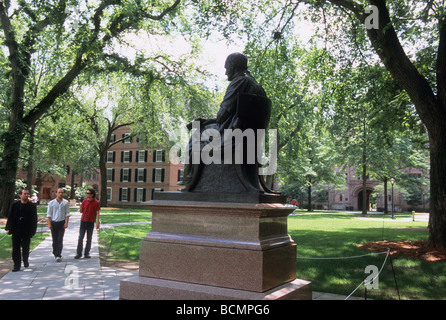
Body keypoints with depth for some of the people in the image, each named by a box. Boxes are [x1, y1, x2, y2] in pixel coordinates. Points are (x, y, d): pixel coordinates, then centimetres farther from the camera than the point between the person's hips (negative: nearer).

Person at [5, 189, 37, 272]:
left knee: (25, 248, 10)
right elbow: (10, 217, 5)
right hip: (16, 231, 1)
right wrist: (8, 228, -1)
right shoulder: (15, 205, 2)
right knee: (16, 248, 2)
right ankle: (17, 266, 8)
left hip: (26, 231, -1)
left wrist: (32, 230, -6)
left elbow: (34, 219, -1)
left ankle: (25, 261, 35)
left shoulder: (32, 206, -2)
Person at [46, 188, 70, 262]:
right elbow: (49, 214, 3)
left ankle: (58, 255, -8)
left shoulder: (66, 202, 3)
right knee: (54, 240, 7)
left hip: (62, 223, -1)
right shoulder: (51, 203, 2)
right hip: (54, 223, 1)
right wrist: (49, 224, -4)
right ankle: (55, 254, 22)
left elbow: (67, 213, 4)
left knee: (60, 239, -7)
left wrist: (66, 222, -6)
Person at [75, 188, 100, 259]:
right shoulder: (84, 201, 5)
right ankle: (79, 253, 9)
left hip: (91, 223, -2)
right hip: (83, 221, 2)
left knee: (89, 239, 5)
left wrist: (97, 222, -10)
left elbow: (97, 213, -2)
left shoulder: (96, 203, -3)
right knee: (80, 238, 1)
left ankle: (86, 253, 13)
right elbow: (81, 211, 11)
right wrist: (80, 207, -11)